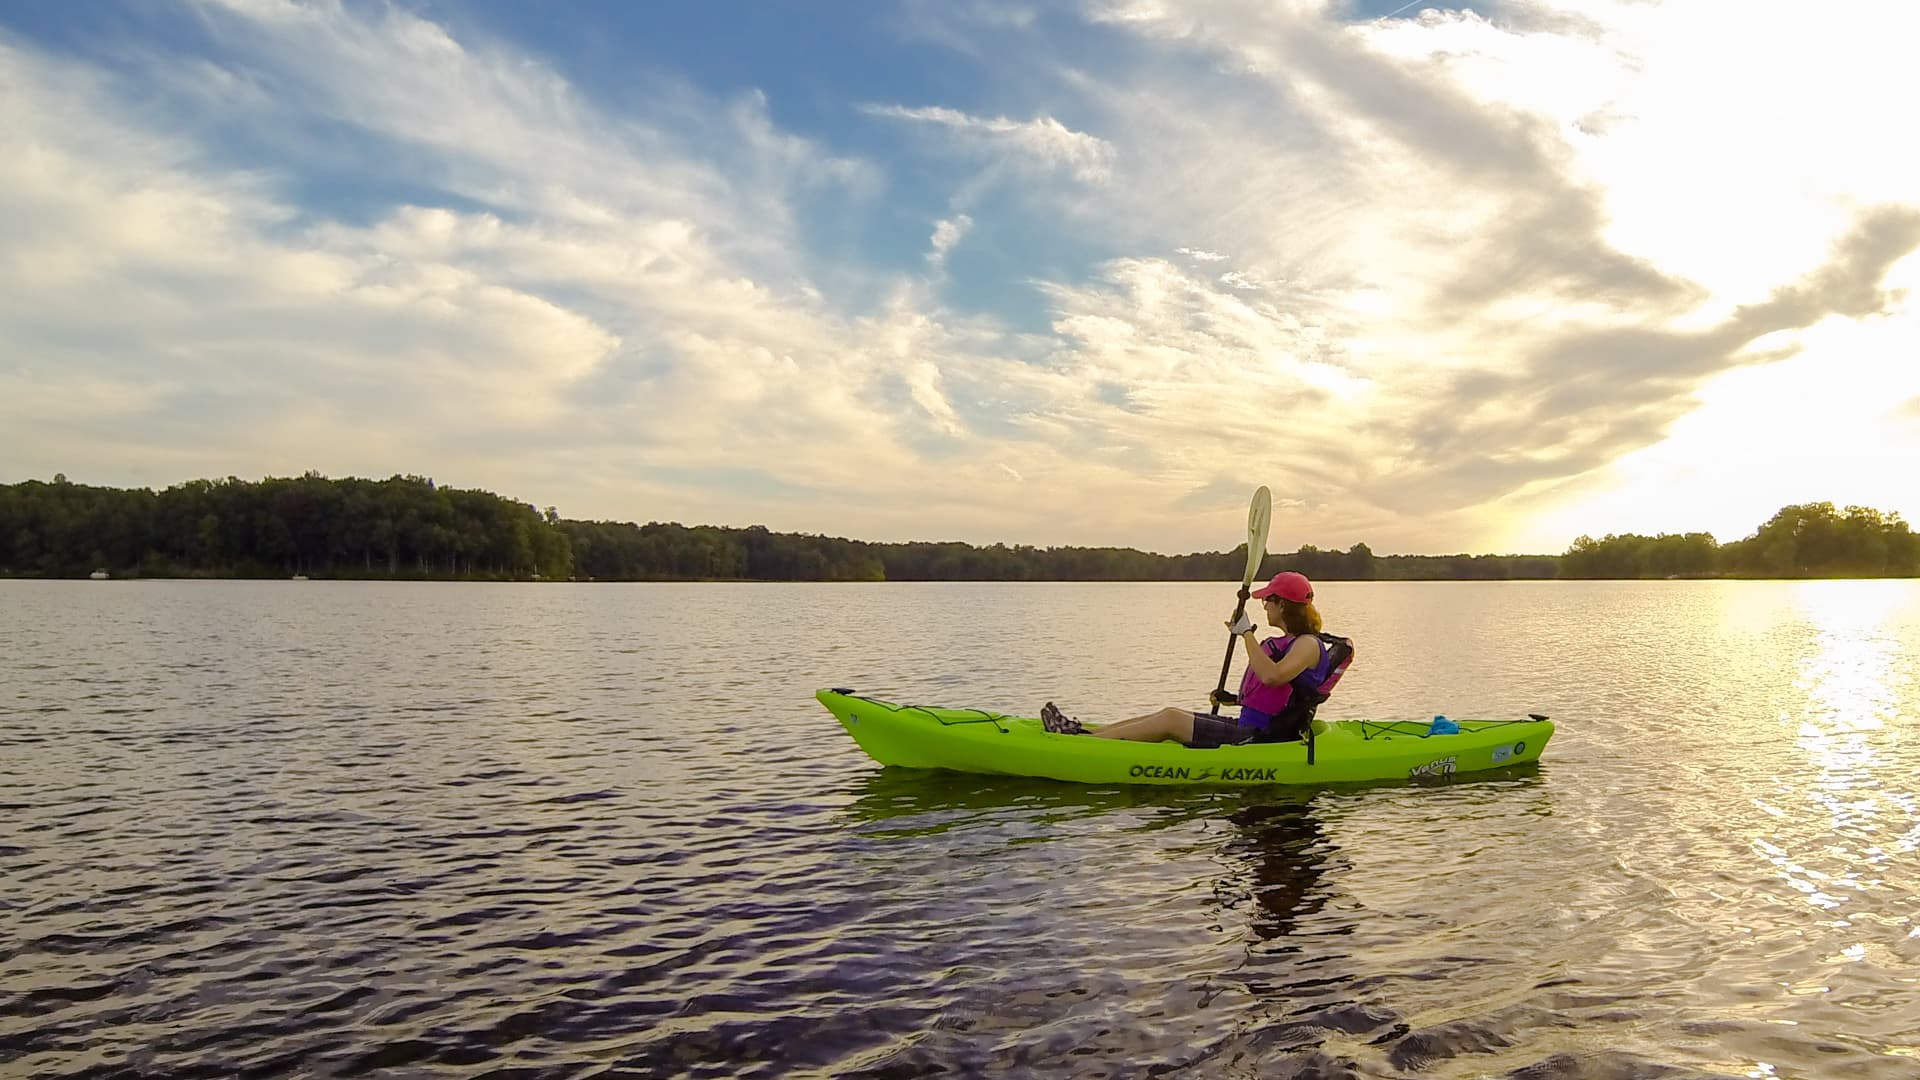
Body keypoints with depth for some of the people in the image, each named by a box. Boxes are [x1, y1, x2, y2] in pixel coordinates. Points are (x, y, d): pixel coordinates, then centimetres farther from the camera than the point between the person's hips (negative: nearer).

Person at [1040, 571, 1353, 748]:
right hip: (1251, 728, 9)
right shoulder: (1288, 643, 17)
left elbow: (1272, 676, -33)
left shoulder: (1309, 645, -13)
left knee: (1171, 719, -13)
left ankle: (1081, 743, -11)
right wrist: (1236, 699, 15)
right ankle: (1083, 733, 0)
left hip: (1261, 738, -9)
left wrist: (1247, 634, -26)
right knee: (1172, 713, 1)